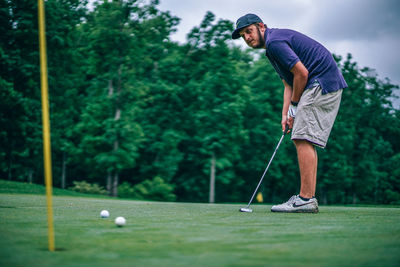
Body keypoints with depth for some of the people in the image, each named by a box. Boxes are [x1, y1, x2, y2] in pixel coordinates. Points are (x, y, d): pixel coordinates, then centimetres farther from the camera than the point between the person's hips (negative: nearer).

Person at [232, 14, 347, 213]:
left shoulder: (274, 41, -12)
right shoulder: (275, 43, 22)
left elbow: (302, 72, -17)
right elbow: (288, 84, 20)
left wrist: (294, 105, -4)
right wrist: (285, 114, 9)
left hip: (321, 83, -11)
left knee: (304, 139, -13)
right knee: (304, 141, 10)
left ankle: (305, 199, -15)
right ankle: (309, 197, 9)